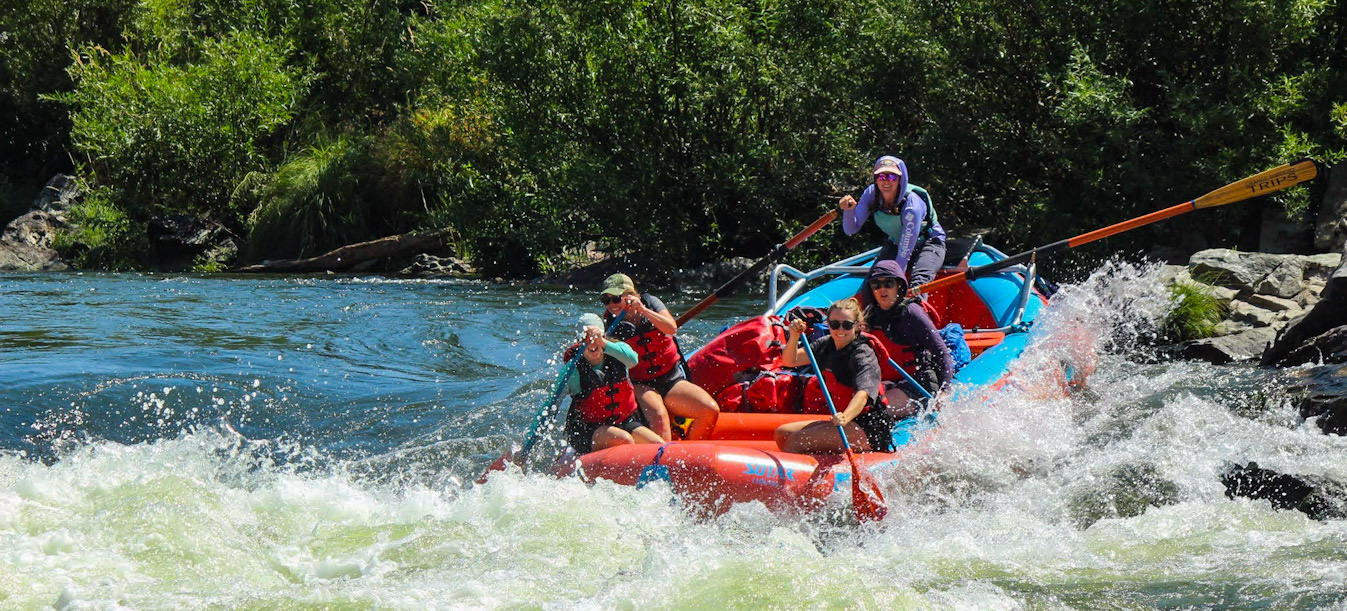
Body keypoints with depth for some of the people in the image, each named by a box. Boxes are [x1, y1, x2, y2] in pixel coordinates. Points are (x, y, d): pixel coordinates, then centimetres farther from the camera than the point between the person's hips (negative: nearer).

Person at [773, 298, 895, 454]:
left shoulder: (862, 355, -17)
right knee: (782, 433, 8)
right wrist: (794, 337, -19)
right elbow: (790, 361, 2)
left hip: (870, 430, -9)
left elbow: (862, 394, -33)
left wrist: (845, 417, -53)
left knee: (797, 441, -21)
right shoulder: (827, 345, 7)